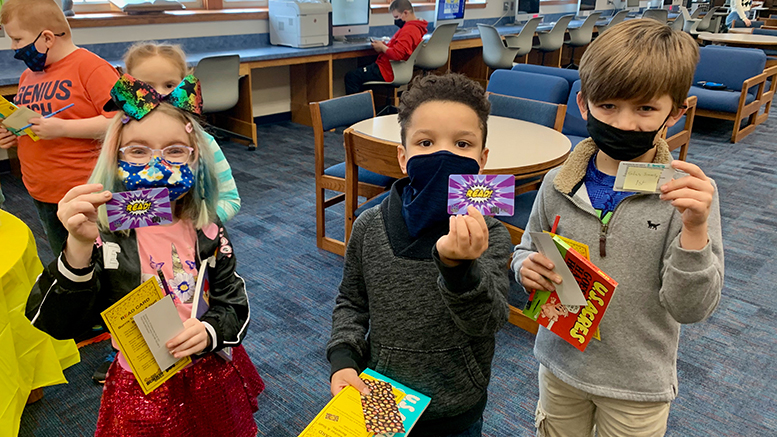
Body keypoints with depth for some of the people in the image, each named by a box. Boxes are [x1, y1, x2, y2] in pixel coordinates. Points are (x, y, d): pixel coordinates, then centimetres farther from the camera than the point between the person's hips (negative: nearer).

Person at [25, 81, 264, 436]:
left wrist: (211, 331, -22)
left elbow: (234, 303, -1)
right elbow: (56, 321, -23)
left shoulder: (207, 231, -6)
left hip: (212, 380, 3)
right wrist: (79, 248, -38)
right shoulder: (103, 235, -15)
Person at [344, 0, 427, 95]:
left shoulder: (408, 30, -21)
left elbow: (396, 55, -30)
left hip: (389, 71, -12)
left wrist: (382, 47, -11)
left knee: (351, 77, -10)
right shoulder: (417, 27, 12)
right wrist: (385, 45, 6)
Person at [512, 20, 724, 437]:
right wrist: (526, 267, -17)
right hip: (561, 363, 2)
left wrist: (695, 229, -32)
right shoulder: (557, 184, -10)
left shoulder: (688, 194, -16)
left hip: (637, 386, -2)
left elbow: (691, 308, -18)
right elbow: (526, 251, 5)